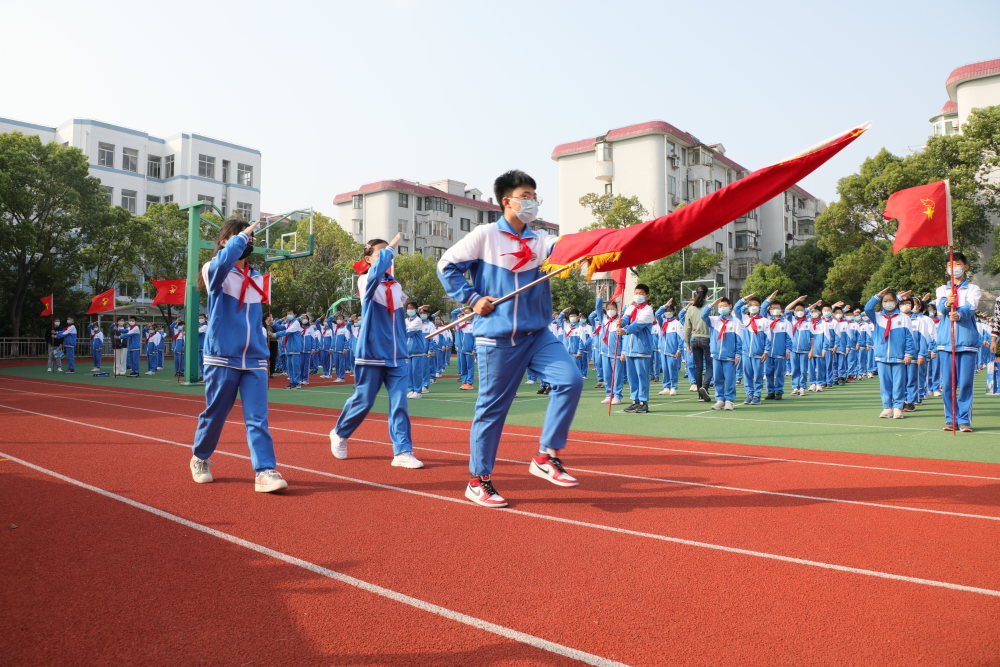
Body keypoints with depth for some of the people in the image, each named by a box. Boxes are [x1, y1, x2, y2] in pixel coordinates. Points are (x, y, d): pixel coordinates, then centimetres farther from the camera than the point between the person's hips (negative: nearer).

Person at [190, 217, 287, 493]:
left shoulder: (257, 277, 13)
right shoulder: (214, 271, -3)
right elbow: (223, 261, -29)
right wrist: (242, 236, -18)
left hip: (255, 360, 4)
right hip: (222, 358, -4)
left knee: (257, 418, -6)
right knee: (214, 414, 9)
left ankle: (265, 471, -9)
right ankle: (200, 458, 33)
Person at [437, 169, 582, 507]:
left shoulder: (540, 240, 11)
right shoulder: (485, 235, -2)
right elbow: (446, 266, 1)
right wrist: (472, 298, -8)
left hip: (537, 334, 5)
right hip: (497, 337, -5)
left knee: (570, 380, -14)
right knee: (493, 407, 1)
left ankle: (546, 457, 1)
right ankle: (478, 480, 18)